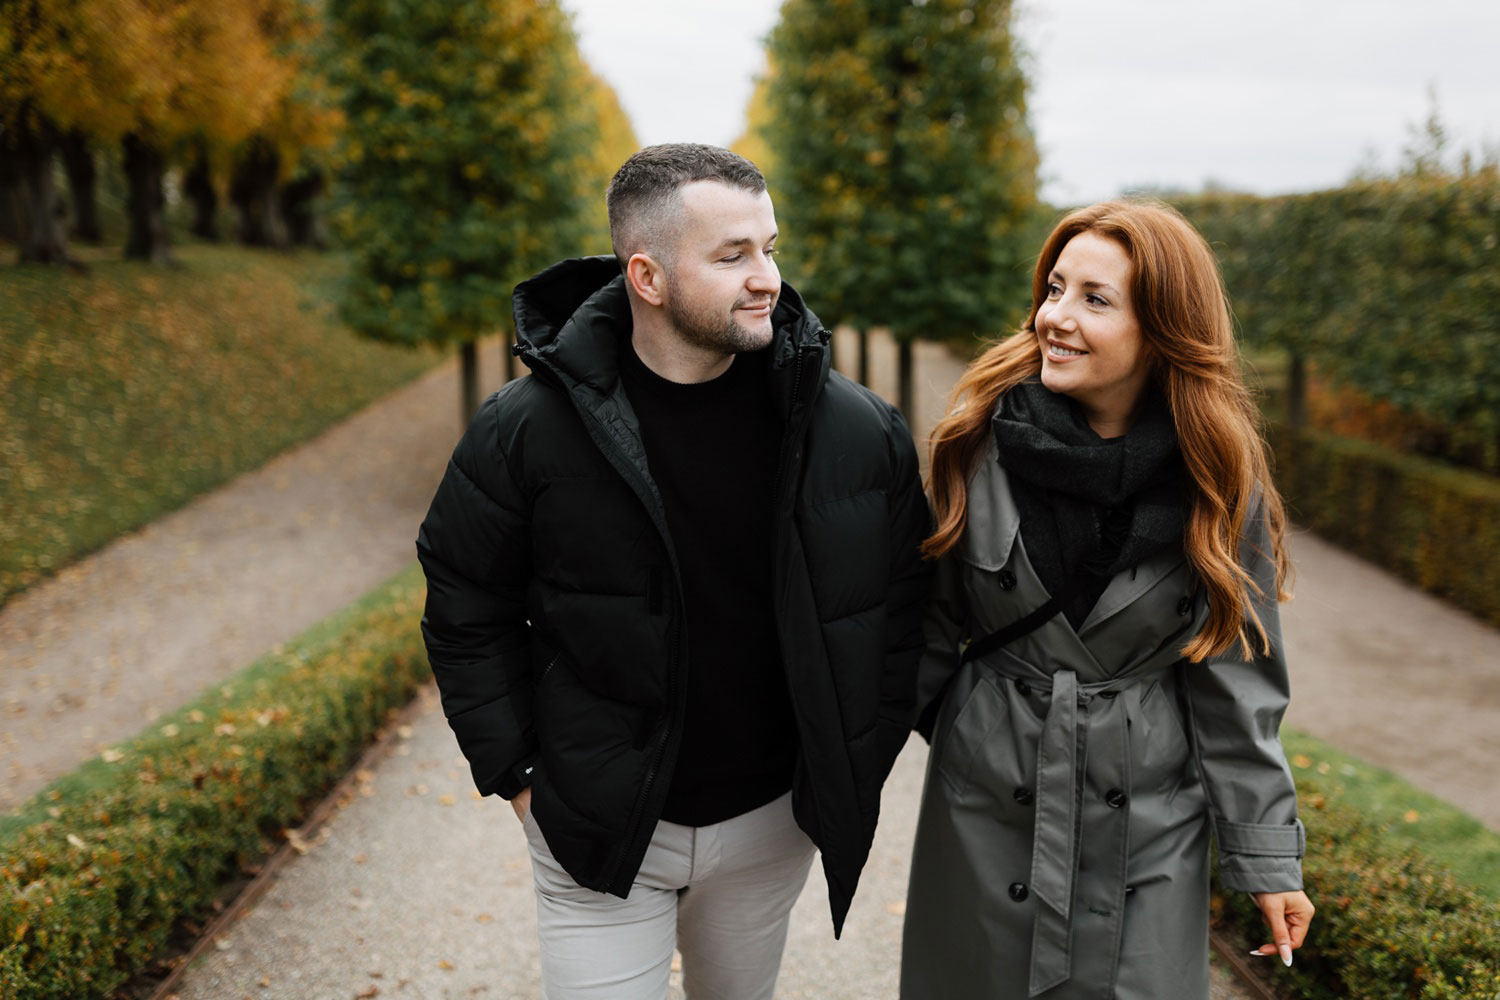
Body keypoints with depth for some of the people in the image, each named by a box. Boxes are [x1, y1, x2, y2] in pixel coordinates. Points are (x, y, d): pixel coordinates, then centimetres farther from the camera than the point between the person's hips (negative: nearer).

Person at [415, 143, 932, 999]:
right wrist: (517, 773, -4)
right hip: (598, 830, -2)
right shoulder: (529, 431, -14)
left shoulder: (854, 429, -10)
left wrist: (859, 761, 1)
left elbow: (903, 596, 2)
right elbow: (467, 611, -3)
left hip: (772, 821, 3)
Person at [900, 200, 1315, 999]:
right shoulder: (982, 438, -8)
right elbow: (935, 614, 2)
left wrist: (1267, 857, -1)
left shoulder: (1214, 476, -9)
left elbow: (1236, 682, -3)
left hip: (1148, 819, 0)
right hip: (985, 796, 1)